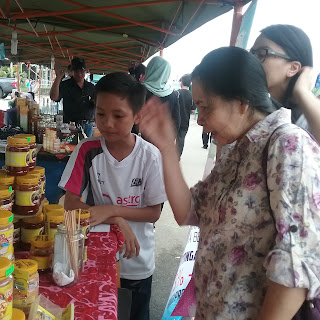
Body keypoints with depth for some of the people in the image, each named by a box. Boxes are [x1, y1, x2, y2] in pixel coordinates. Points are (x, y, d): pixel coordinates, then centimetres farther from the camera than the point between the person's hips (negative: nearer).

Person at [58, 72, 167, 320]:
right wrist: (118, 221, -24)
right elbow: (71, 203, -13)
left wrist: (110, 210, -26)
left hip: (137, 263, -1)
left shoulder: (150, 157, -18)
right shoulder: (87, 150, -15)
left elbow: (154, 213, -13)